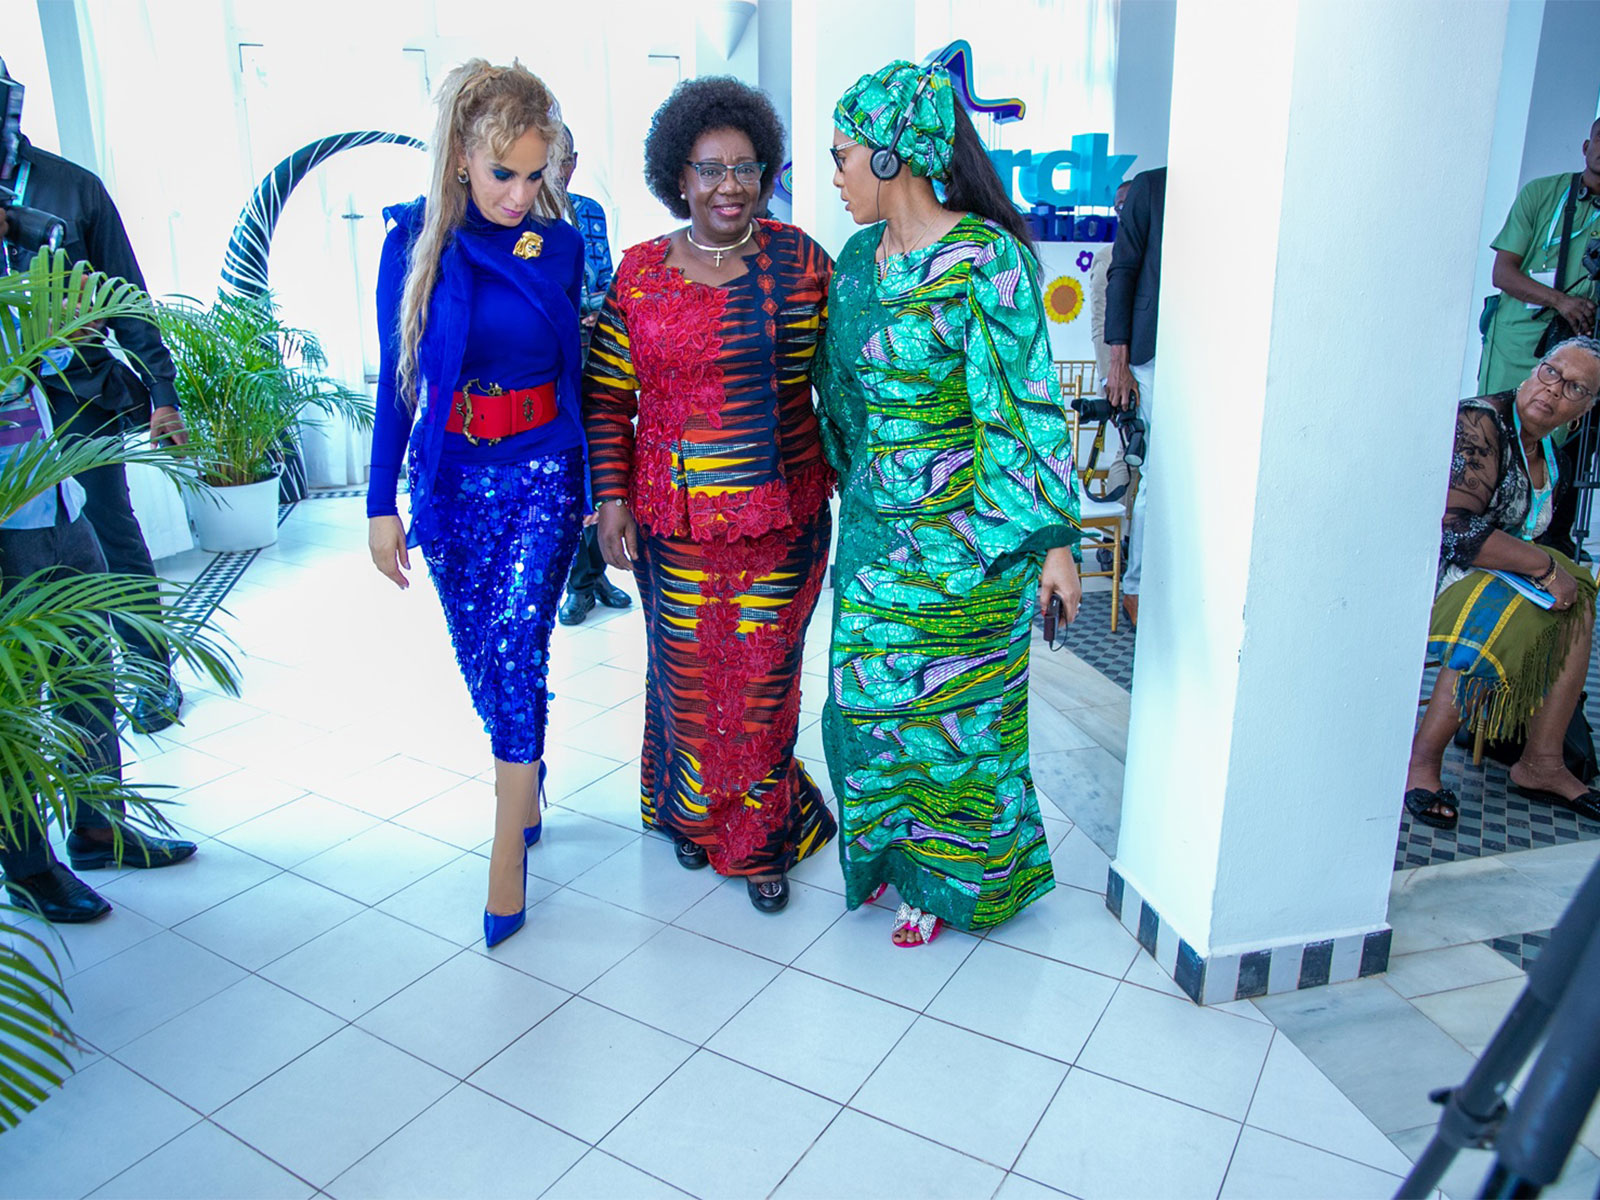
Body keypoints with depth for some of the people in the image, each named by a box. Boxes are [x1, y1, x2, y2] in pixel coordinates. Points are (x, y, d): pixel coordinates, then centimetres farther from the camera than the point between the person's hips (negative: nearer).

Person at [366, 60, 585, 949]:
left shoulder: (561, 241, -1)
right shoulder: (415, 240, -3)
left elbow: (576, 369, 7)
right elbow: (397, 378, 1)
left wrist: (597, 485, 9)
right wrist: (382, 504, 0)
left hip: (542, 471, -1)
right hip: (449, 472, 1)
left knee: (515, 647, -11)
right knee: (480, 657, 10)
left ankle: (508, 852, 0)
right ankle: (528, 794, 34)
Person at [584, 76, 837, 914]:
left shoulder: (799, 261, -1)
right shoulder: (640, 274, 1)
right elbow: (607, 398, 5)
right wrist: (611, 497, -2)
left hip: (783, 519, -1)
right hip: (675, 522, 1)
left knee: (764, 678, 7)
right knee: (687, 674, 12)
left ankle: (758, 836, 28)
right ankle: (691, 813, 39)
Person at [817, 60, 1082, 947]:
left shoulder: (983, 258, -16)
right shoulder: (860, 258, 6)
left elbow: (1028, 407, -18)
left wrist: (1055, 541, -18)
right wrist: (849, 480, 21)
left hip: (959, 535, -7)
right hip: (875, 526, 7)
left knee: (948, 708, 7)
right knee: (868, 696, 15)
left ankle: (951, 878, 30)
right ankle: (888, 849, 38)